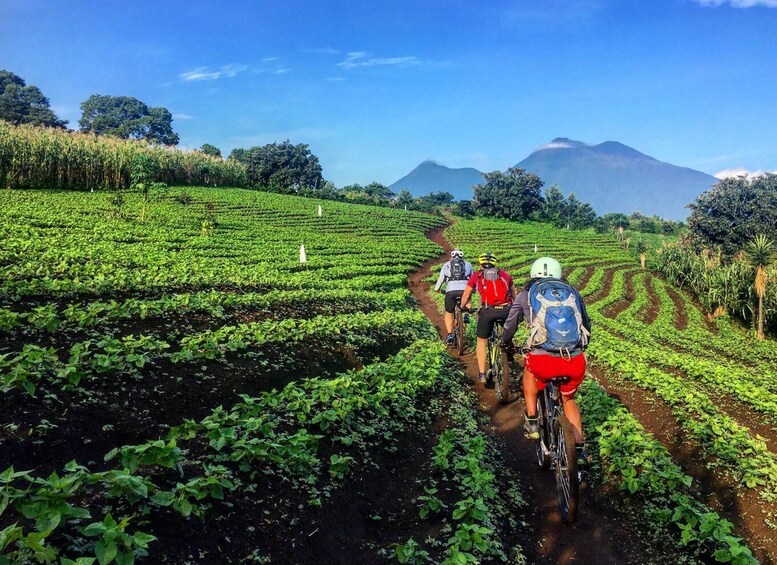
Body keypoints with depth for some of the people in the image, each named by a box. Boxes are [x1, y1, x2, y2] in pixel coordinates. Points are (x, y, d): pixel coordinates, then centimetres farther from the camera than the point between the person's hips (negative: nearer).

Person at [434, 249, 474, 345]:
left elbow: (441, 279, 27)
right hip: (465, 290, 1)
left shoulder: (447, 265, 22)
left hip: (451, 291, -1)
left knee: (448, 314, 19)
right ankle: (466, 315, 11)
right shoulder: (468, 264, 24)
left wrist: (437, 289, 46)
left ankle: (449, 335, 5)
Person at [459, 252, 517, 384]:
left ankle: (482, 374, 17)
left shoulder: (476, 276, 18)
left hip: (488, 311, -1)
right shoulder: (504, 274, 22)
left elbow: (466, 295, 27)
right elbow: (514, 294, 26)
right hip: (507, 310, 1)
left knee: (482, 340, 18)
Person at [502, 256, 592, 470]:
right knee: (568, 399, 31)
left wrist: (506, 343, 50)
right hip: (577, 362, 2)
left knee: (529, 367, 35)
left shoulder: (526, 294, 16)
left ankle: (532, 422, 31)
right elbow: (587, 325, 31)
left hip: (544, 361, -2)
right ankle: (579, 451, 24)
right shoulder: (572, 293, 21)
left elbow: (510, 325, 29)